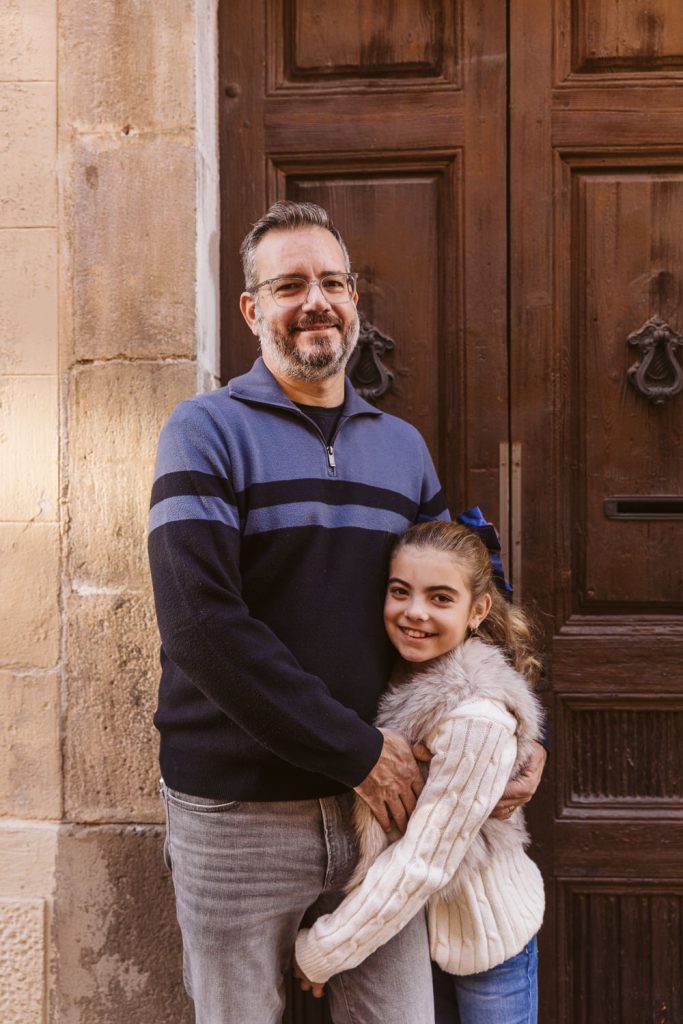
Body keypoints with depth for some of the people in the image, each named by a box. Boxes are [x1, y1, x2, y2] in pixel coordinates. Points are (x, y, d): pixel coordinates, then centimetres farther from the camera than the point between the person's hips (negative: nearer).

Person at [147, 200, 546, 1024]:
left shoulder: (403, 446, 9)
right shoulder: (207, 430, -7)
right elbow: (201, 624, -19)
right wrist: (358, 751, -17)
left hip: (376, 801, 4)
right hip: (237, 813, -3)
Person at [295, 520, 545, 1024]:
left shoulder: (478, 718, -29)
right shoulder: (399, 680, -6)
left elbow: (423, 863, -26)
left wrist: (320, 953, -18)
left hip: (487, 940, -6)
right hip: (417, 927, 6)